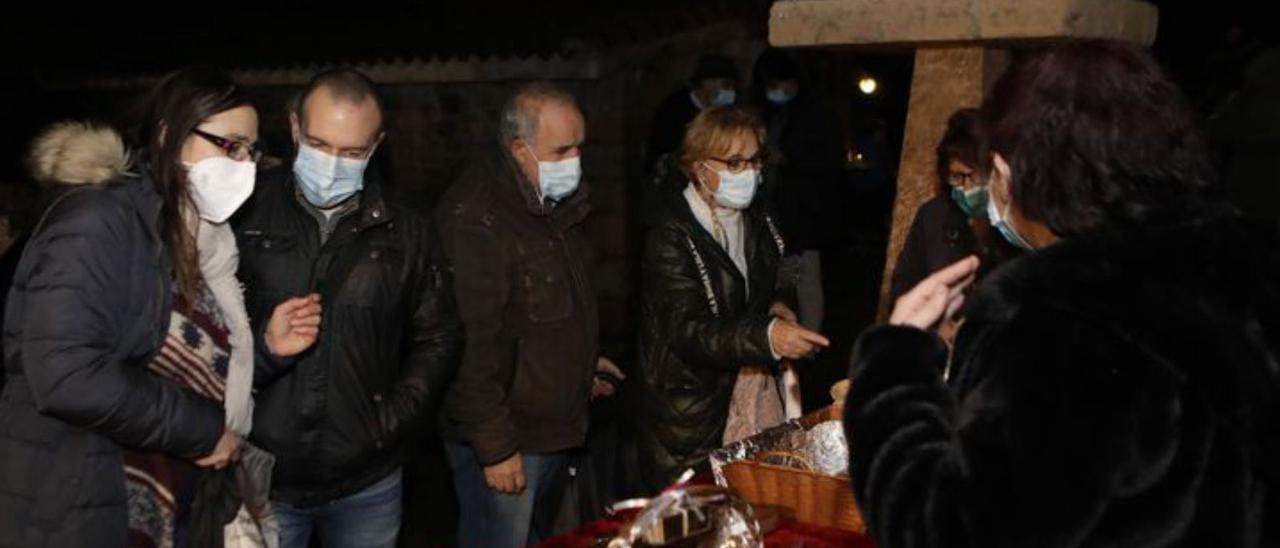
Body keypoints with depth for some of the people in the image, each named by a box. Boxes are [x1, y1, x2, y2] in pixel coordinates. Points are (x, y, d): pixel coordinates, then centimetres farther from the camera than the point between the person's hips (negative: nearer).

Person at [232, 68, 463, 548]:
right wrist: (263, 346, -18)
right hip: (260, 476, -1)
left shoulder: (408, 234, 3)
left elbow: (438, 339, 8)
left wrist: (392, 420, -2)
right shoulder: (245, 216, -2)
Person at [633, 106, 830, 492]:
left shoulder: (755, 217, 7)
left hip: (758, 390, 6)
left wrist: (780, 305, 2)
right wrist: (768, 336, -38)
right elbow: (688, 331, -26)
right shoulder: (672, 238, -17)